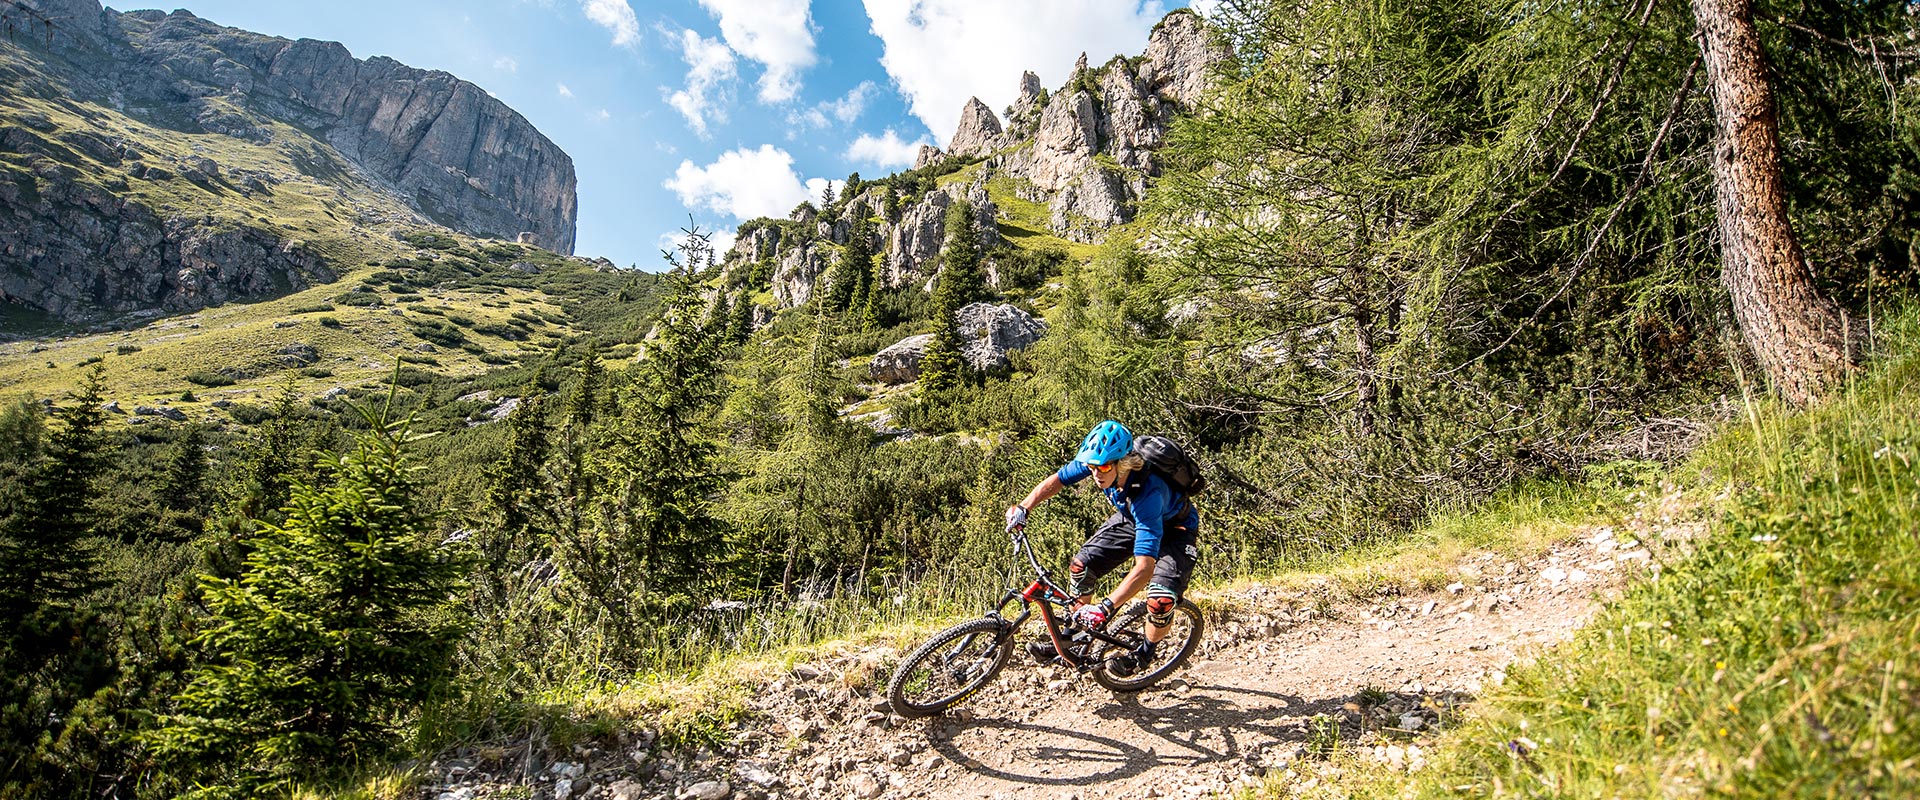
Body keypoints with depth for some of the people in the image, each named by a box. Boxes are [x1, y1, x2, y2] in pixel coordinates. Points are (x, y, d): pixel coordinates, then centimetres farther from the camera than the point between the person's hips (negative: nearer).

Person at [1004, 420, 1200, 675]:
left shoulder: (1148, 493, -43)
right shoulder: (1099, 459, -27)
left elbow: (1144, 568, -47)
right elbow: (1056, 480, -9)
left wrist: (1105, 607, -52)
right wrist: (1023, 508, -21)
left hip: (1174, 529, -6)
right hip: (1130, 517, 6)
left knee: (1161, 600, -25)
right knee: (1081, 566, -6)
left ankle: (1146, 651, 8)